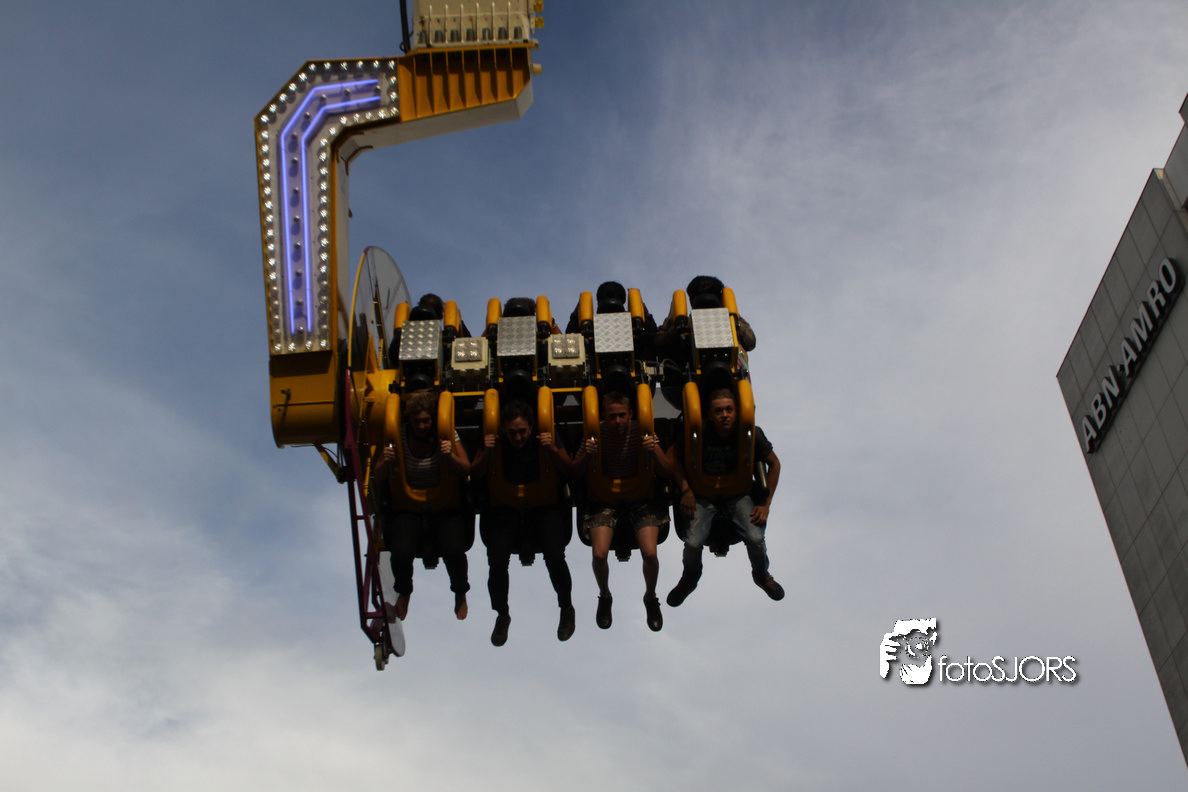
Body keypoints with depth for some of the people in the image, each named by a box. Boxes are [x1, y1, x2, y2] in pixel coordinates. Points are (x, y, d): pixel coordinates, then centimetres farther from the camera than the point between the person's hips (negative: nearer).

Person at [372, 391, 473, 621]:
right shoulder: (399, 437, -6)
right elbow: (378, 477, -4)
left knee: (454, 551, -25)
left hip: (445, 507, 0)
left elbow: (466, 471, -7)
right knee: (401, 552, -24)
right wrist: (386, 462, -26)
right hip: (408, 507, 0)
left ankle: (460, 593, 12)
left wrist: (451, 457, -28)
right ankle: (403, 593, 14)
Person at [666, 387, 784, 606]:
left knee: (756, 538, -21)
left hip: (737, 495, 1)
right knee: (693, 543, -23)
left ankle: (761, 575, 16)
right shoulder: (697, 434, -18)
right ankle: (689, 579, 14)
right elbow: (672, 456, -1)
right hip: (703, 496, -1)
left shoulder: (751, 434, -14)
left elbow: (774, 463, 1)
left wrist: (766, 504, -3)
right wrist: (685, 490, -9)